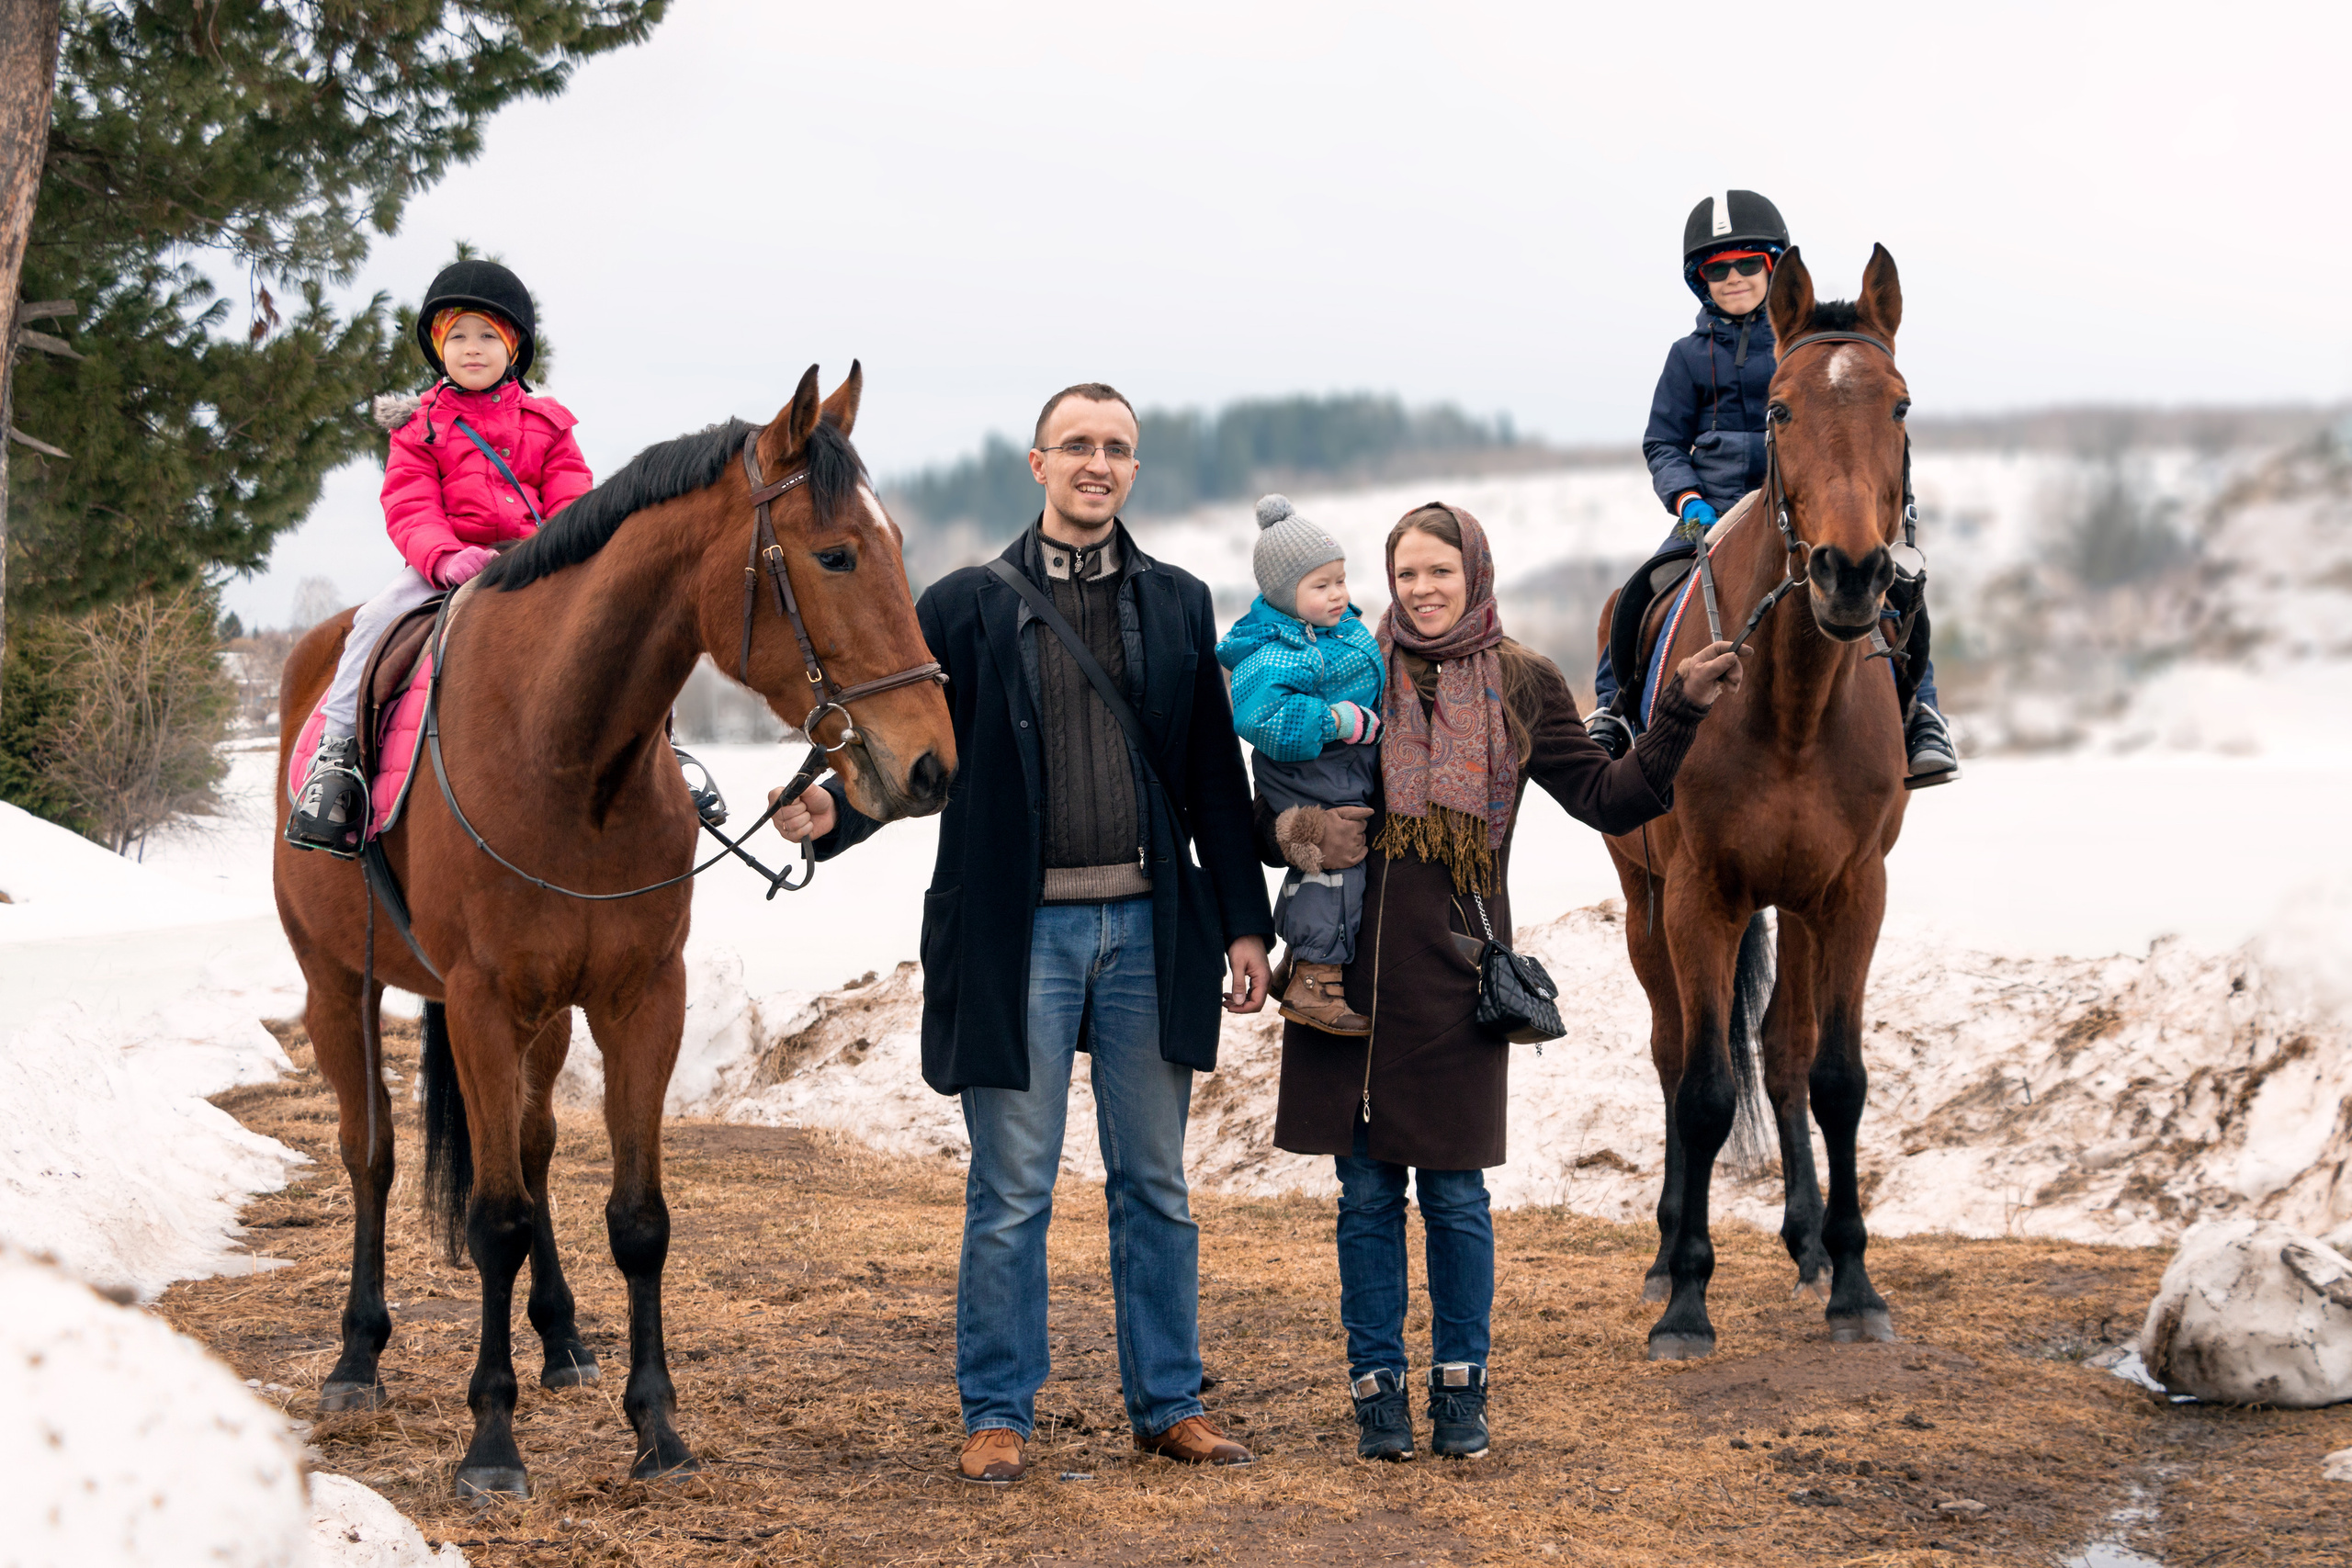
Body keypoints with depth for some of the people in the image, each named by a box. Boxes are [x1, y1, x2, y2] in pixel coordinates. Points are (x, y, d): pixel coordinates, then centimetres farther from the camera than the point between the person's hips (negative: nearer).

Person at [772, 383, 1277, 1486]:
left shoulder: (1179, 605, 8)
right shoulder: (965, 607, 1)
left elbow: (1215, 777, 10)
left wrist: (1244, 921, 7)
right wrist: (831, 812, -19)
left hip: (1149, 926, 2)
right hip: (1020, 929, -2)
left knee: (1155, 1185, 10)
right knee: (1011, 1193, 3)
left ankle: (1167, 1403, 20)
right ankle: (997, 1414, 14)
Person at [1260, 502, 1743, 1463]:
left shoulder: (1522, 686, 6)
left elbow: (1608, 798, 3)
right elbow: (1268, 820, 11)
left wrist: (1681, 713, -7)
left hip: (1455, 968, -1)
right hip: (1352, 962, 1)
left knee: (1454, 1192, 4)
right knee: (1366, 1192, 6)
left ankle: (1460, 1388, 17)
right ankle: (1377, 1390, 15)